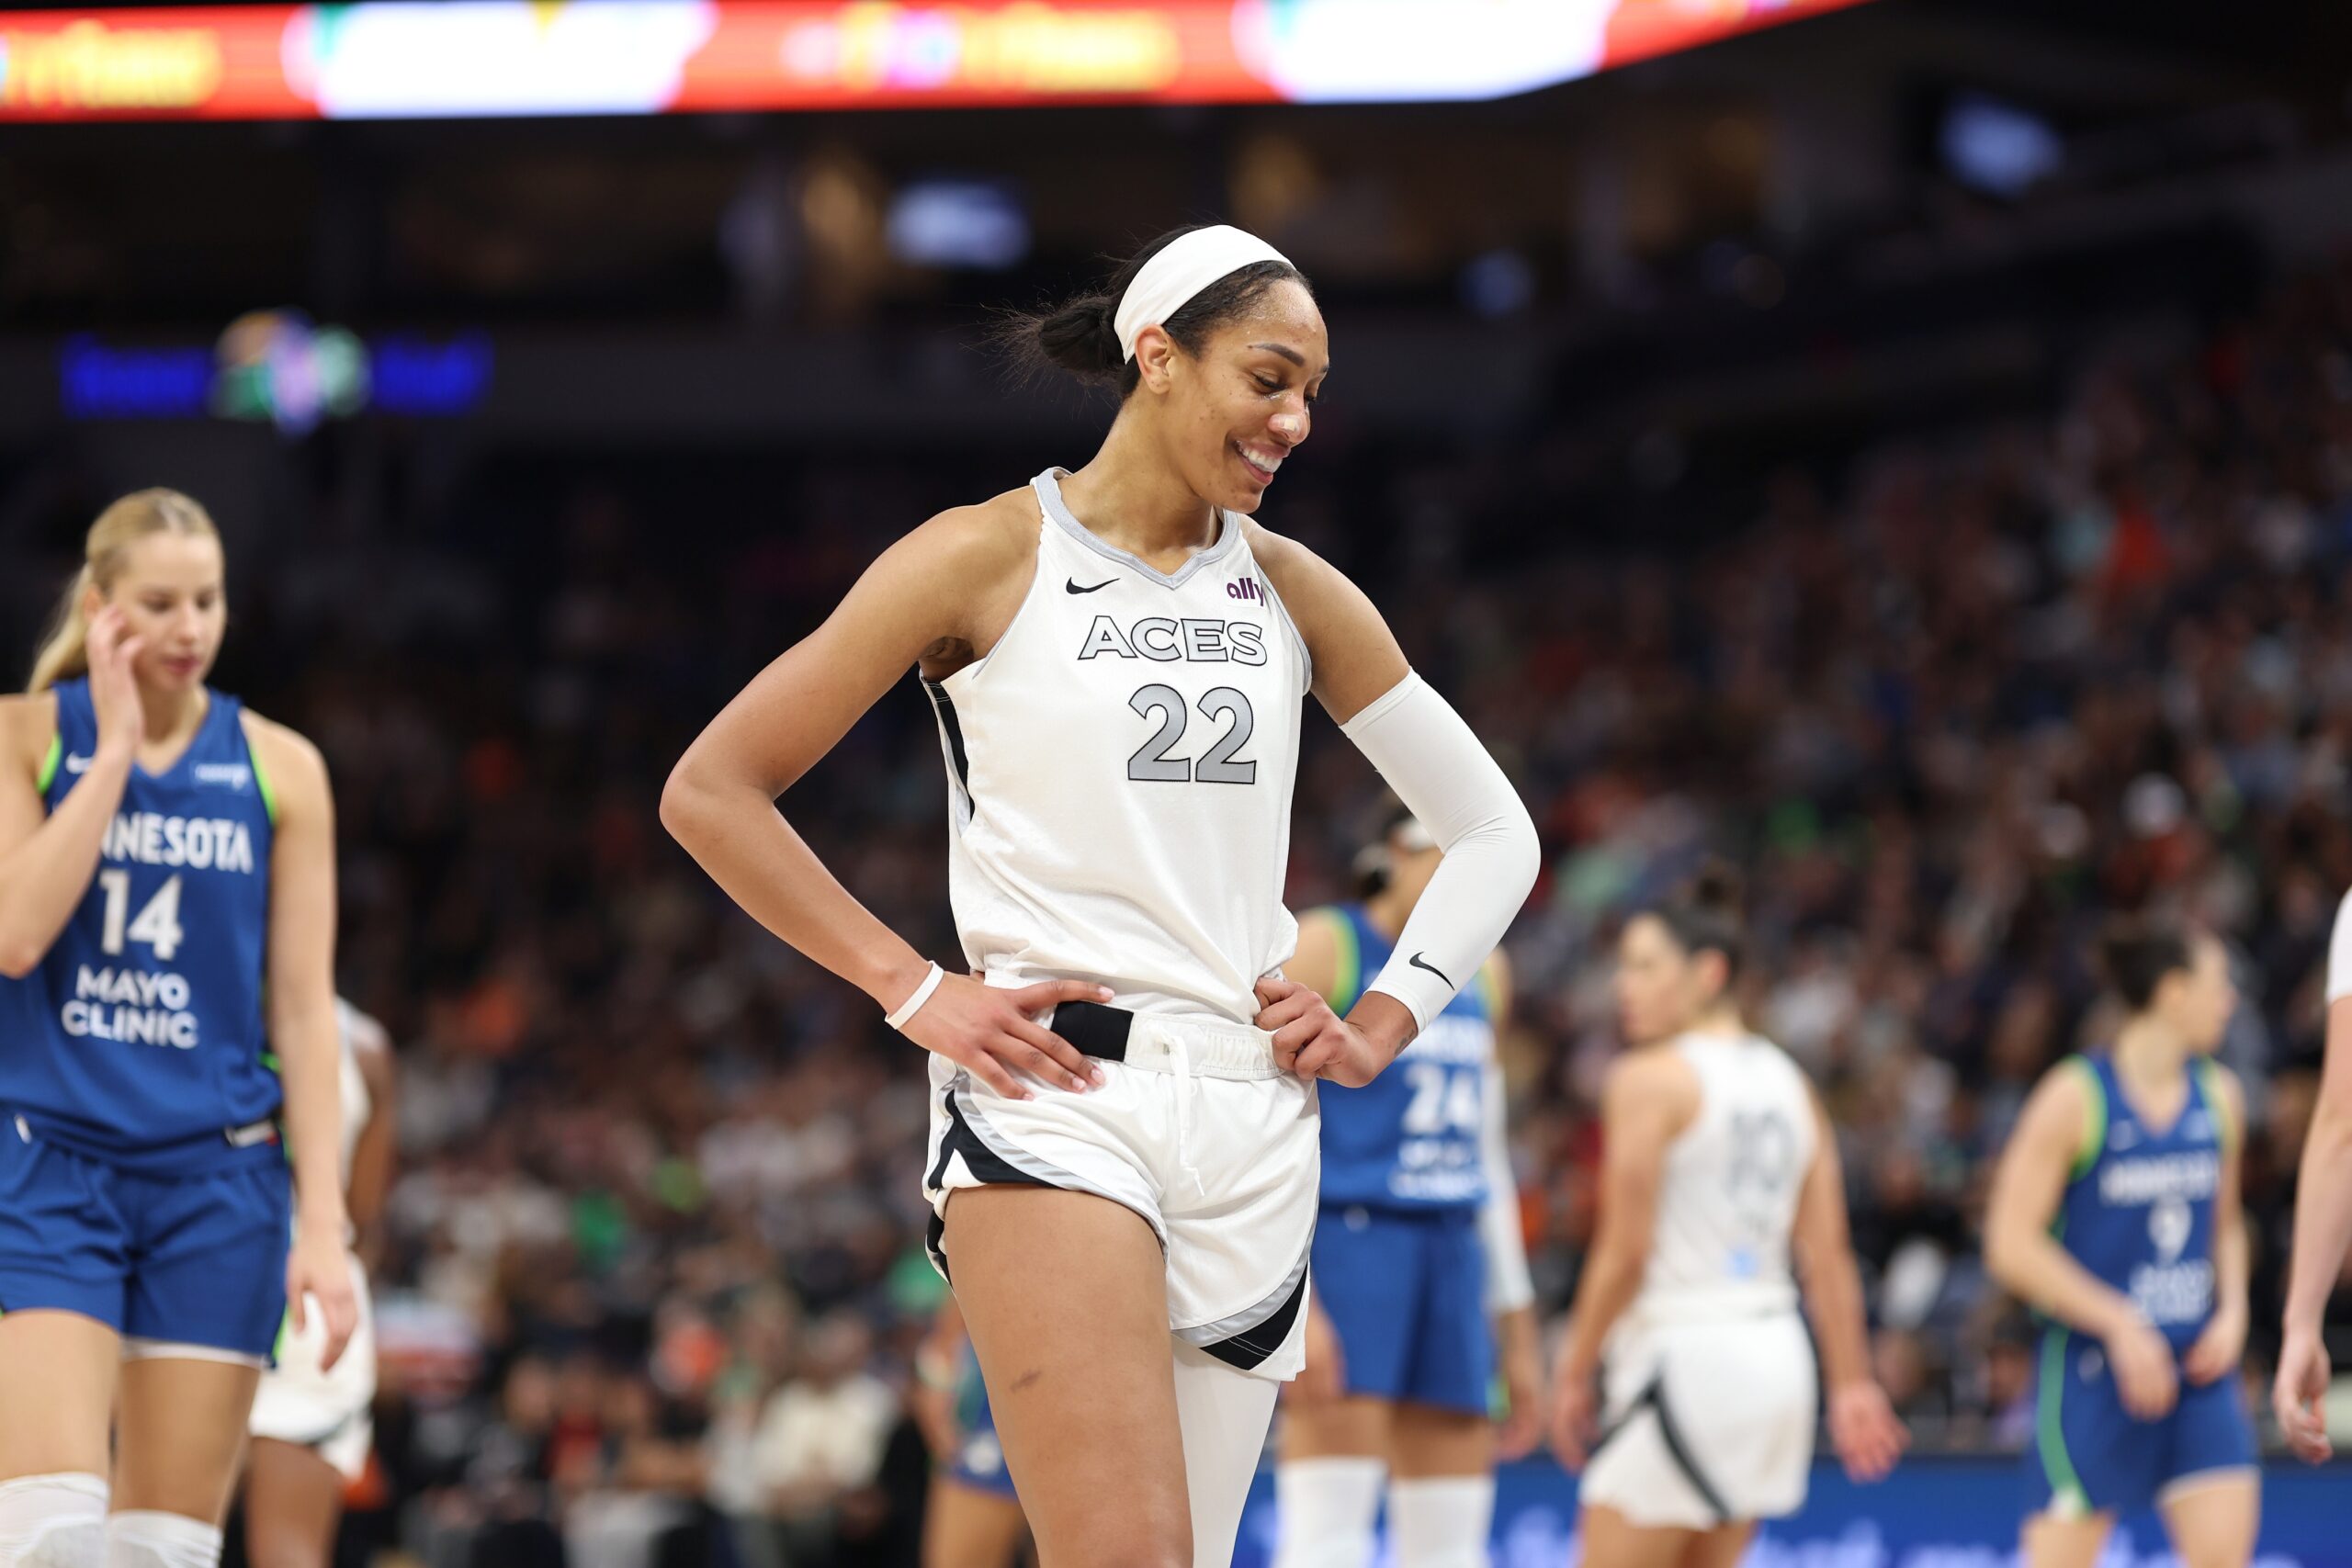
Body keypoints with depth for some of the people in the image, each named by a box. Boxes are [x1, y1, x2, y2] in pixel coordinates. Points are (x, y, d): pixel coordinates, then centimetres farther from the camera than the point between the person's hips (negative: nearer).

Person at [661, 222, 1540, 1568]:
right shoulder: (992, 559, 1)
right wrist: (911, 989, -5)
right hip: (1053, 1106, -5)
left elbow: (1494, 832, 23)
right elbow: (711, 792, 0)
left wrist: (1379, 1032, 10)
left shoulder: (1295, 591, 14)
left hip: (1254, 1133, 5)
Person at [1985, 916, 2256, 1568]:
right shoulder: (2074, 1097, -10)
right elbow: (2012, 1244, -12)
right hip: (2089, 1365, -5)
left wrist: (2232, 1311, 3)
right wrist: (2120, 1325, -17)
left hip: (2195, 1366, 5)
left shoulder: (2218, 1094, 9)